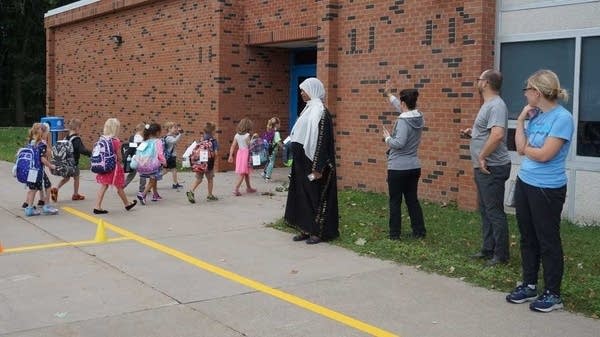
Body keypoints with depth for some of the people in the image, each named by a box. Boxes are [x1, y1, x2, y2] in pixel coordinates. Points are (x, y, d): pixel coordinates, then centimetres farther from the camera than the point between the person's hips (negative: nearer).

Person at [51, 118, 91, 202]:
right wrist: (90, 153, -20)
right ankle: (75, 194, 22)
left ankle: (56, 189, 0)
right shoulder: (76, 139, -18)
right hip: (74, 162, -7)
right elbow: (82, 150, -29)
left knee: (66, 178, 19)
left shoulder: (66, 138, 5)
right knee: (76, 178, 12)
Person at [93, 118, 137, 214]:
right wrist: (121, 163, 7)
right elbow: (119, 156, -12)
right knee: (119, 187, 11)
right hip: (114, 166, -5)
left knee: (104, 186, 9)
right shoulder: (116, 141, -18)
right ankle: (127, 204, 31)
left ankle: (97, 207, 4)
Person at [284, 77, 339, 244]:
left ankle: (319, 232, 7)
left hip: (313, 163, -9)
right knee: (303, 196, 12)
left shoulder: (320, 111, -15)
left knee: (315, 197, -1)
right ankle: (306, 229, 19)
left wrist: (317, 168, -22)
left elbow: (322, 140, -19)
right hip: (302, 163, 9)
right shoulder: (308, 109, 13)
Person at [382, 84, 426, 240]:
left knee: (395, 202, 3)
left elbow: (398, 143, -27)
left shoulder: (403, 121, -21)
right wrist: (389, 95, 29)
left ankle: (394, 234, 8)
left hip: (398, 168, -7)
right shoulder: (418, 118, 3)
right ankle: (419, 231, 18)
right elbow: (402, 108, 20)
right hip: (414, 167, 7)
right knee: (412, 200, 15)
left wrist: (387, 138, -7)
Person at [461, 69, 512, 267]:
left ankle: (501, 255, 5)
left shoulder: (496, 105, -18)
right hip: (484, 168, 11)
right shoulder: (488, 104, 15)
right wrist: (472, 133, 11)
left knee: (494, 212, -4)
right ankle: (488, 249, 27)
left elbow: (497, 135, -32)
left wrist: (482, 157, -25)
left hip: (492, 168, -11)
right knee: (485, 210, 17)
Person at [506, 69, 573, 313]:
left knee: (548, 241, 3)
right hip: (525, 183, 8)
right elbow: (521, 148, 2)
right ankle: (529, 286, 29)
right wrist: (521, 119, -1)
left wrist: (526, 148, -4)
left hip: (547, 189, -8)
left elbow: (544, 155, -22)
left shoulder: (562, 118, -18)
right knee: (528, 238, 16)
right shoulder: (536, 116, 5)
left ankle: (553, 294, 16)